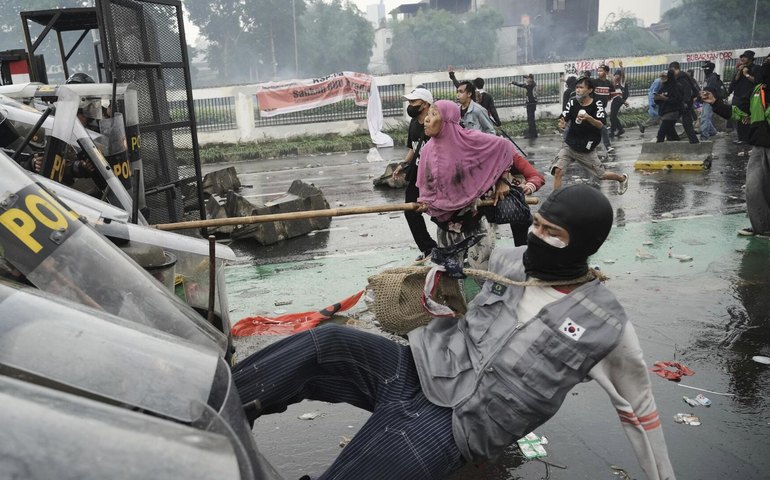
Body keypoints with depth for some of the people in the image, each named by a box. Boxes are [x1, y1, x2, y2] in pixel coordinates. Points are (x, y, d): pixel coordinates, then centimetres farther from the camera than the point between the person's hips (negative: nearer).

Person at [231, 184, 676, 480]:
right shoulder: (508, 261, 6)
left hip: (450, 426, -4)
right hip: (419, 369, 5)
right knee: (325, 344, -21)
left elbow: (639, 407, 5)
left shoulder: (605, 324, -7)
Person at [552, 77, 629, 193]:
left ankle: (622, 178, 43)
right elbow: (563, 119, -14)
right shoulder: (572, 103, -4)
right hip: (570, 145, 2)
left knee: (601, 175, 12)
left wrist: (589, 118, -42)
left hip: (587, 150, -1)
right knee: (557, 170, -20)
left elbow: (600, 125, -22)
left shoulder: (597, 104, -10)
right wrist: (561, 124, -39)